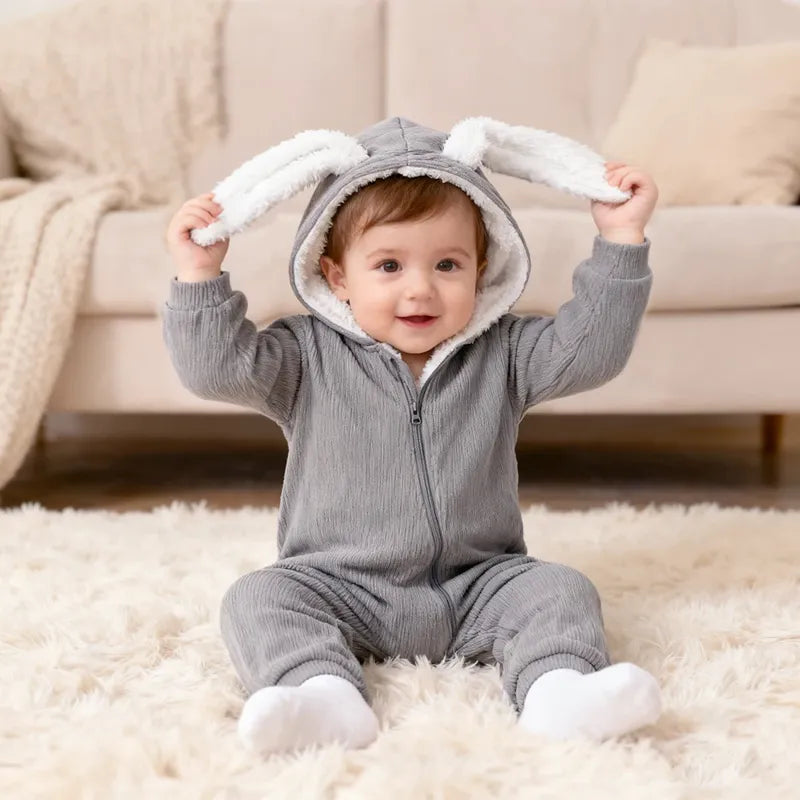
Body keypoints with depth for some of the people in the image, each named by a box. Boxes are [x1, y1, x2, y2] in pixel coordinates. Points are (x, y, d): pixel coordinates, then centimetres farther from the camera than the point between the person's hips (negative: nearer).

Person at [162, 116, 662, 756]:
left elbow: (591, 347, -6)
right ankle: (325, 692, -41)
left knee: (559, 590, -19)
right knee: (258, 599, -22)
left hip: (478, 585, 1)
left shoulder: (503, 353, 2)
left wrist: (621, 239, -11)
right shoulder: (308, 356, -2)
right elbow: (217, 366, -11)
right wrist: (200, 274, -20)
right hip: (338, 589, -1)